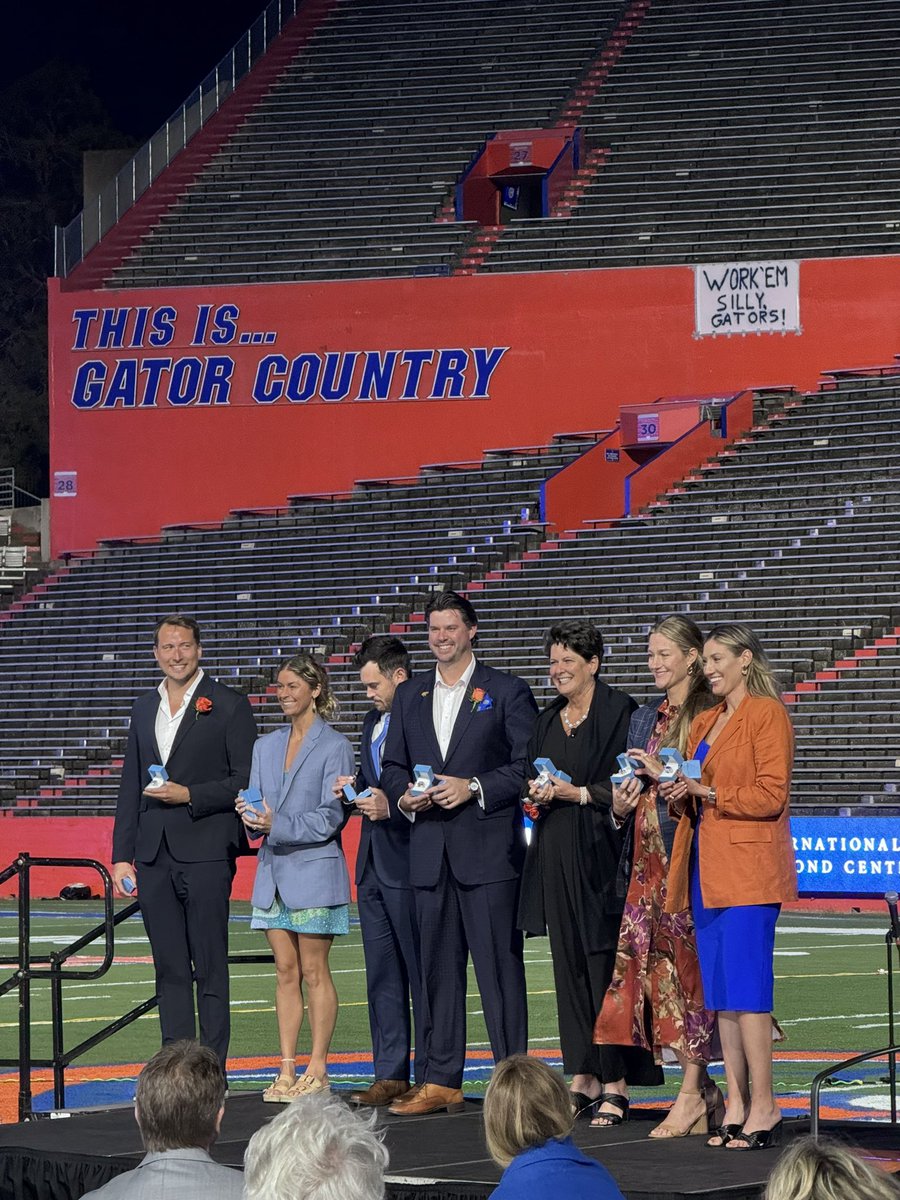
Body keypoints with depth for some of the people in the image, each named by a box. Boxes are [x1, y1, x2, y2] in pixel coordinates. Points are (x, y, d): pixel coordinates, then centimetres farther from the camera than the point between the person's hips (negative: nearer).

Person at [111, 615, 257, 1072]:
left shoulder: (229, 705, 0)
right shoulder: (144, 709, 16)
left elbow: (247, 781, -4)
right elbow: (130, 787, 17)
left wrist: (189, 795, -15)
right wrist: (121, 856, 11)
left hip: (205, 853, -5)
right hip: (153, 857, 5)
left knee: (210, 969, -3)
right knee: (169, 970, 7)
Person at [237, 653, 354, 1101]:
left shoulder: (334, 746, -5)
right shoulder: (266, 747, 14)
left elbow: (331, 816, -10)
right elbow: (257, 813, 13)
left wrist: (278, 824, -20)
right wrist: (251, 817, -10)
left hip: (314, 869, -6)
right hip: (273, 871, 6)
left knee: (314, 972, -2)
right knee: (285, 972, 6)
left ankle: (317, 1071, 2)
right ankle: (287, 1070, 7)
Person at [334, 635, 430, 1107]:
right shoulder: (373, 723, 17)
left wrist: (391, 806, -21)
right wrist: (355, 786, 6)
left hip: (408, 862, -9)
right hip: (373, 864, 9)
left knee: (422, 972, -3)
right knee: (381, 974, 10)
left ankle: (431, 1077, 2)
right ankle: (390, 1074, 15)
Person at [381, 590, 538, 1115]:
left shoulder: (508, 692, 1)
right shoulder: (410, 696, 16)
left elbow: (528, 765, -4)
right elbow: (392, 766, 20)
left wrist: (474, 788, -14)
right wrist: (404, 794, -1)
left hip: (489, 847, -5)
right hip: (431, 851, 5)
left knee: (500, 965, -5)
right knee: (438, 968, 7)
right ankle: (443, 1082, 12)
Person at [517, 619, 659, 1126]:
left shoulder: (619, 712, -5)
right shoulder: (548, 721, 16)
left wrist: (576, 793, -17)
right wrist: (537, 794, 1)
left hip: (600, 855, -7)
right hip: (556, 856, 7)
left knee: (605, 965, -8)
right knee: (569, 966, 7)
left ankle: (615, 1084, -6)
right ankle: (583, 1078, 11)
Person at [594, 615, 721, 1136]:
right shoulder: (644, 718, 18)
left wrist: (666, 775, -15)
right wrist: (621, 805, 2)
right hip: (649, 856, 7)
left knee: (687, 962, -8)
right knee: (651, 962, 2)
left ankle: (692, 1095, -6)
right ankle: (703, 1091, 8)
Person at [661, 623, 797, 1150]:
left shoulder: (768, 714, -6)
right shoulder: (705, 722, 19)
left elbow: (772, 795, -13)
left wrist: (707, 792, -17)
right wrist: (678, 792, 1)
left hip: (748, 867, -8)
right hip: (708, 869, 8)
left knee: (745, 988, -11)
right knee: (719, 990, 6)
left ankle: (763, 1106, -9)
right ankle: (737, 1103, 9)